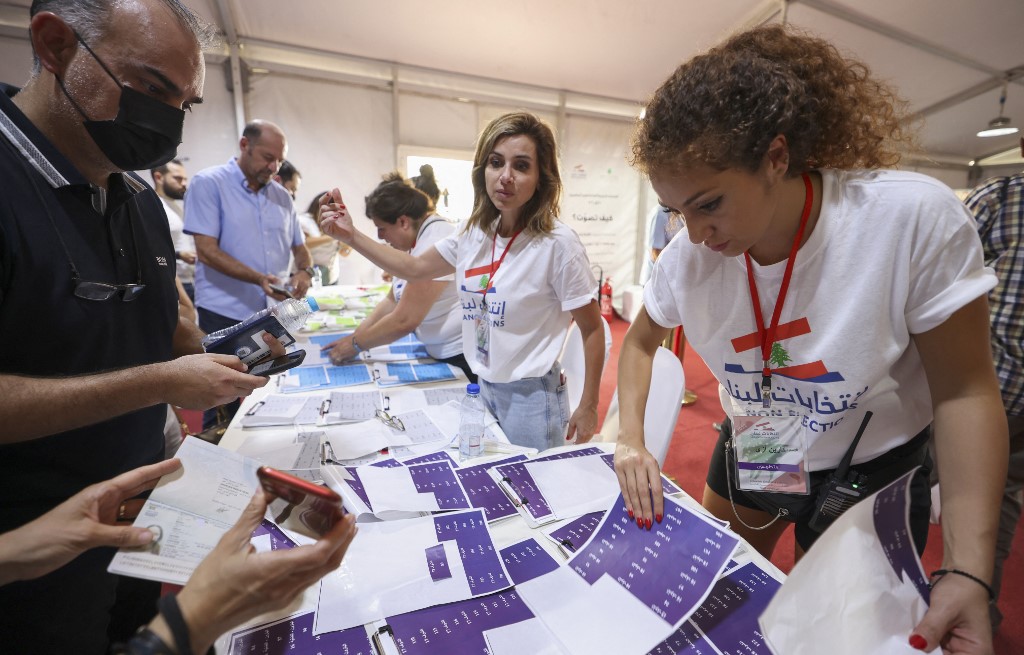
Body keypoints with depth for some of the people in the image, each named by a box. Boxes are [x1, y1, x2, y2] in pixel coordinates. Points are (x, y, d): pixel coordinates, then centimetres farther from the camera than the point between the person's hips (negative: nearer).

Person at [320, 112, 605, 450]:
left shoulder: (557, 244, -19)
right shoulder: (474, 234, -2)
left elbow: (592, 330, -12)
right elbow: (415, 267, 11)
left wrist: (587, 408, -8)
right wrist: (351, 236, 0)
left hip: (530, 396, -5)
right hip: (481, 386, 6)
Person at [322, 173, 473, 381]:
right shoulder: (416, 243, 10)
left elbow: (404, 320, -22)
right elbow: (393, 301, 12)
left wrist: (356, 344, -8)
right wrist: (354, 335, 2)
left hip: (464, 356, -9)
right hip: (442, 354, 9)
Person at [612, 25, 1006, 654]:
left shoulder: (918, 217, -27)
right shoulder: (688, 257, -19)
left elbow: (963, 392, -17)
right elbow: (641, 342, -2)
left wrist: (968, 572, -23)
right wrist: (632, 439, -16)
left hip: (871, 473, -2)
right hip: (747, 458, 3)